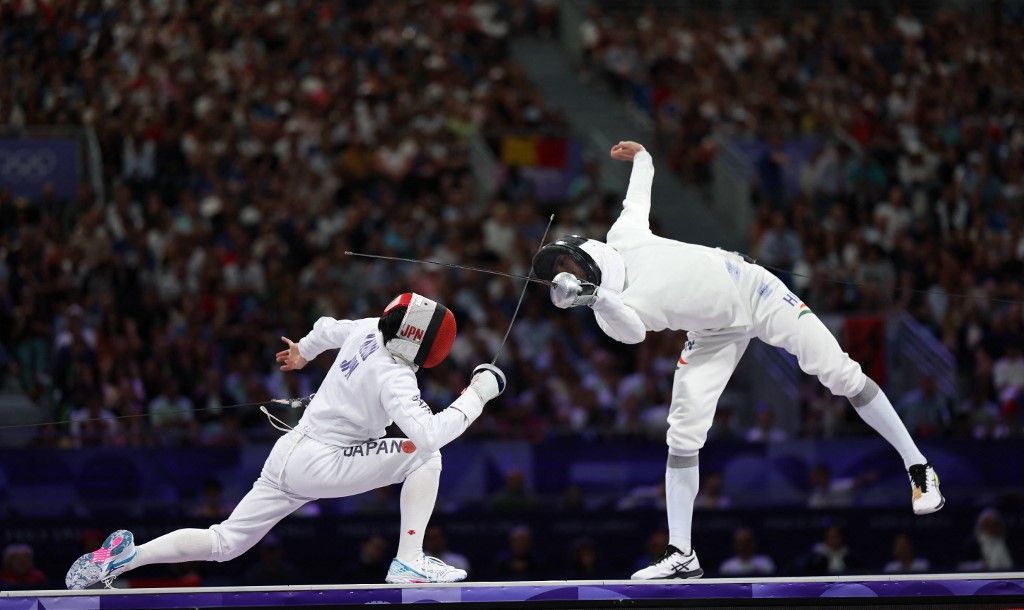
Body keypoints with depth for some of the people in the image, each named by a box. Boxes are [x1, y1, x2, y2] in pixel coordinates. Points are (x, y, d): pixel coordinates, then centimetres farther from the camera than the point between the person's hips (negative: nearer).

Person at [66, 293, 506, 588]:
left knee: (223, 544, 16)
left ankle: (125, 556, 8)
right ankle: (409, 563, -11)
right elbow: (429, 435, -35)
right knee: (425, 456, -12)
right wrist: (477, 395, -25)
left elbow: (327, 328, 23)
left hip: (291, 452, 8)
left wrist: (303, 351, 45)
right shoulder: (393, 377, -22)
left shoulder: (369, 330, 1)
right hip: (318, 466, -8)